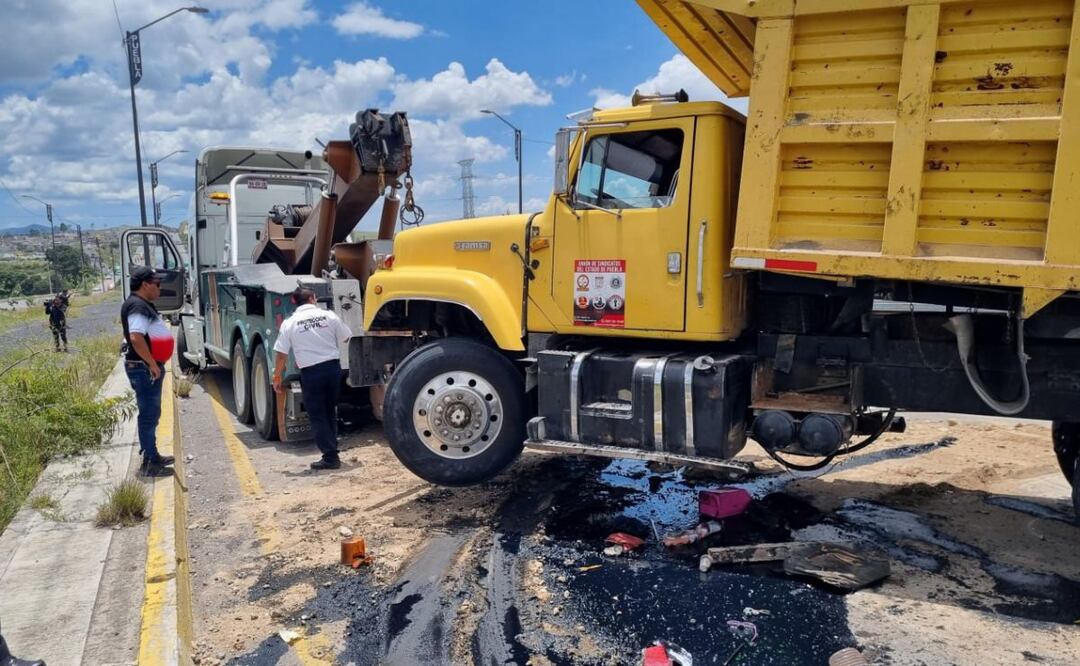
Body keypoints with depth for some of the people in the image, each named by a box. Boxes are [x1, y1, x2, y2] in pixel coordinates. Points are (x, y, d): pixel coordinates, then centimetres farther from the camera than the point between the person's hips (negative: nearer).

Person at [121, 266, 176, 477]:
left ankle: (152, 455, 30)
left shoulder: (144, 305, 15)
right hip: (144, 368, -11)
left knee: (152, 414, 18)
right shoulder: (137, 306, -18)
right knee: (149, 415, -5)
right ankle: (149, 463, 1)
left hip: (150, 367, 11)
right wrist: (153, 364, -24)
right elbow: (136, 338, -30)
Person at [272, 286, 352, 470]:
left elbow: (281, 354, -2)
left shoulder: (289, 323, -3)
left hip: (310, 372, -2)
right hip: (333, 366, 3)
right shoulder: (328, 316, 0)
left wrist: (277, 377, 10)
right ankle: (332, 452, 22)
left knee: (317, 415, 6)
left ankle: (330, 457, 3)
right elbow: (346, 338, 10)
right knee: (330, 411, 18)